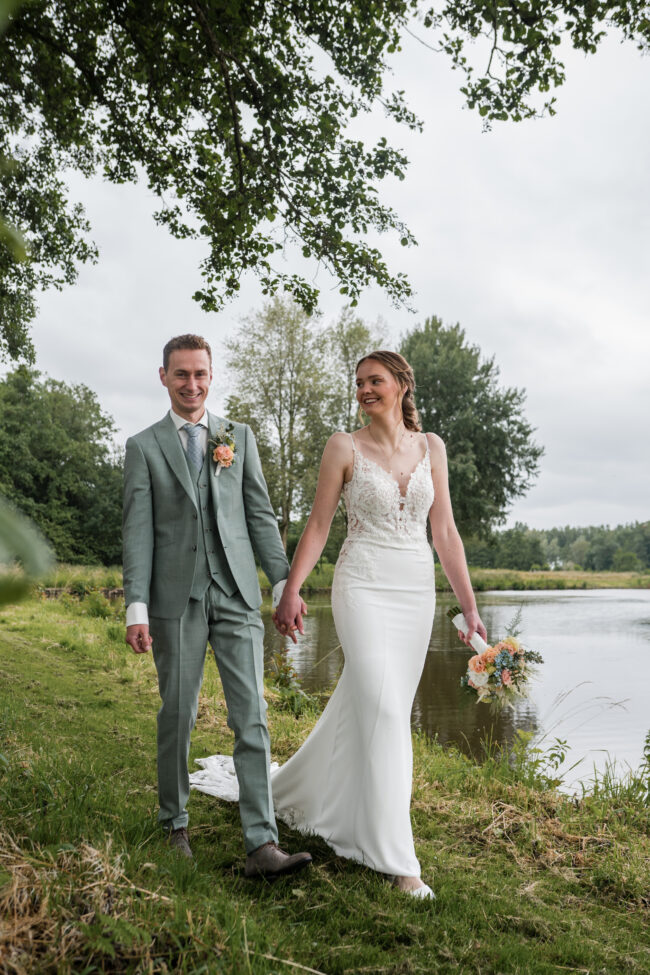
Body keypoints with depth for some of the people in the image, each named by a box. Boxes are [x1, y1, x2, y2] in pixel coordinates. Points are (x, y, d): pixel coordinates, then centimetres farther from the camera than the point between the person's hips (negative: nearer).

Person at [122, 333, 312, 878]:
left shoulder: (239, 436, 12)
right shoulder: (144, 446, 7)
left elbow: (260, 515, 9)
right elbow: (138, 531, 0)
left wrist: (285, 583, 2)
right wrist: (137, 608, -8)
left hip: (236, 594, 1)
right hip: (176, 597, -1)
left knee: (251, 716, -4)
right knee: (178, 715, 8)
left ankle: (262, 845, -2)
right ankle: (175, 823, 28)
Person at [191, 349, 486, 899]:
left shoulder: (430, 447, 8)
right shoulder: (344, 447, -1)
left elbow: (444, 532, 7)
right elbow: (318, 526, 0)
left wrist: (469, 605, 4)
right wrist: (291, 591, -8)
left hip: (418, 591, 4)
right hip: (363, 587, -4)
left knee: (365, 706, 12)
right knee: (384, 712, -11)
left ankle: (308, 792, 36)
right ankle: (396, 856, -2)